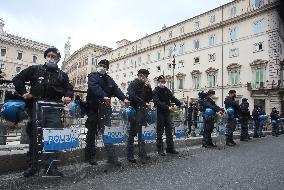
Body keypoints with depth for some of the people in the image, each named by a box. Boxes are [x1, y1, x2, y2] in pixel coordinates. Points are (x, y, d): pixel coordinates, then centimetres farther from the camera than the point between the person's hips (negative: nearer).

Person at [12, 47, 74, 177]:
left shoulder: (62, 75, 16)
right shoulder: (35, 69, 12)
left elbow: (69, 88, 17)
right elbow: (17, 79, 14)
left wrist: (68, 96, -4)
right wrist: (23, 92, 1)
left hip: (54, 109, 0)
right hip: (36, 107, 0)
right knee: (34, 136, 3)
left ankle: (51, 167, -1)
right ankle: (32, 165, 16)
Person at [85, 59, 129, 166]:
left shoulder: (109, 79, 16)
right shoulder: (93, 76, 0)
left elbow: (116, 89, 1)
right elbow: (94, 87, -21)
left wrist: (124, 98, -17)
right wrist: (104, 96, -39)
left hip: (105, 109, 4)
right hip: (93, 109, -4)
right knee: (92, 133, 8)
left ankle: (112, 157, 7)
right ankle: (90, 156, 23)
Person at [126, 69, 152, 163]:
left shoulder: (144, 86, 17)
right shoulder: (133, 84, -5)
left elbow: (150, 98, 14)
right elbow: (132, 96, -21)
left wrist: (149, 87, -1)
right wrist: (144, 103, -22)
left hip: (142, 111, 7)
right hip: (135, 111, -7)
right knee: (132, 133, -1)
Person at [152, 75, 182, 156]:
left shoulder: (166, 90, 10)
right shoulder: (155, 91, -6)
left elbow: (173, 98, 4)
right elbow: (157, 102, -19)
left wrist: (180, 104, -12)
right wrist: (167, 107, -27)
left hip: (167, 113, 5)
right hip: (160, 113, -5)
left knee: (169, 130, 9)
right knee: (160, 131, 2)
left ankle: (170, 148, 19)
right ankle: (160, 149, 11)